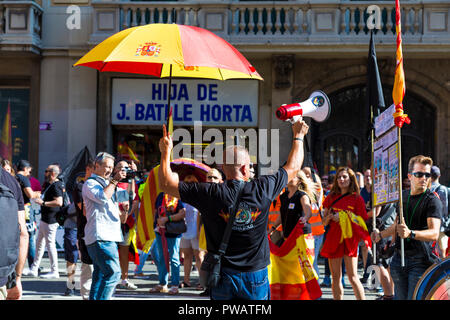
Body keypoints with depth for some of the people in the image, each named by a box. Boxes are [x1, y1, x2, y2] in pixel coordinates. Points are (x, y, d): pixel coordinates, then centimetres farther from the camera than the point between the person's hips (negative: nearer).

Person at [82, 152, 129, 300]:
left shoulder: (107, 184, 26)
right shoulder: (90, 184, -2)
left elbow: (127, 196, 24)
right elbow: (102, 197, -19)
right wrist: (115, 180, -13)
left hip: (109, 237, 9)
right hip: (100, 237, -9)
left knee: (101, 275, 8)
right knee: (113, 272, -19)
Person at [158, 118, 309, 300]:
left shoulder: (210, 194, -11)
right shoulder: (262, 189, -8)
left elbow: (166, 184, -2)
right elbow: (292, 167, 10)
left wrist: (166, 152, 10)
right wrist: (298, 136, 25)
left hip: (223, 278, 0)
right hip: (256, 277, 0)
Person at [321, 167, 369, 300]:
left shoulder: (357, 198, 0)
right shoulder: (331, 197, 10)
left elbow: (362, 222, -4)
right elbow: (324, 222, 14)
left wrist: (344, 217, -15)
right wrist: (329, 217, -8)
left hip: (350, 239, -4)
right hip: (333, 239, 4)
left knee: (352, 277, -8)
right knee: (335, 278, 5)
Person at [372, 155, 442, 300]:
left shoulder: (432, 200, -9)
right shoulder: (402, 196, 12)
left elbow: (434, 233, -23)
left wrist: (410, 233, -38)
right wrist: (380, 234, 32)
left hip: (420, 261, -6)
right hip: (399, 258, 6)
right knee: (399, 297, 5)